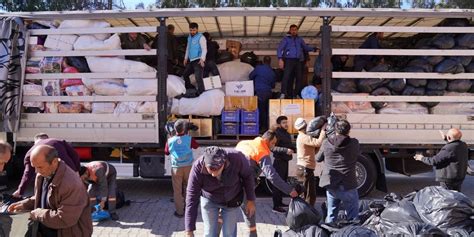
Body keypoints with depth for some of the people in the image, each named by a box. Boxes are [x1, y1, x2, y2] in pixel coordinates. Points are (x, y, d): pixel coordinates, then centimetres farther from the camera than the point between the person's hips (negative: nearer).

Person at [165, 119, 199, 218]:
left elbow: (166, 152, 11)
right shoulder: (189, 139, -6)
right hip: (188, 166, 1)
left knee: (177, 190, 8)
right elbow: (196, 146, 14)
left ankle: (179, 211, 13)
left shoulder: (170, 141, -4)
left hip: (176, 168, 0)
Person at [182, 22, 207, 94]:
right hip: (191, 61, 9)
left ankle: (201, 93, -13)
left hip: (198, 61, -9)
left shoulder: (201, 37, -9)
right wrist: (186, 58, 22)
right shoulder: (189, 37, 15)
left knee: (198, 77, -16)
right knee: (185, 74, 18)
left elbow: (204, 49, -17)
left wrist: (202, 59, -29)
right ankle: (190, 88, 34)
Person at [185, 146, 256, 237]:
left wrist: (251, 200, -5)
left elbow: (247, 175, -12)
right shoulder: (198, 167, -32)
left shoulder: (236, 158, -33)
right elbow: (191, 199, -26)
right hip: (209, 200, 0)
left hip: (232, 200, 0)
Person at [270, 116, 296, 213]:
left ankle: (280, 202, 30)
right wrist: (285, 150, -31)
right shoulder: (276, 133, -14)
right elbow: (273, 147, -25)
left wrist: (295, 149, 6)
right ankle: (275, 206, -1)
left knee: (284, 181, 17)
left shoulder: (287, 134, 15)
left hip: (285, 161, 9)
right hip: (279, 161, -9)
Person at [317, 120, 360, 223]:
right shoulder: (353, 143, -7)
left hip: (331, 185, 3)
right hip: (348, 186, -2)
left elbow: (318, 158, 11)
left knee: (331, 216, 18)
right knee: (353, 217, 11)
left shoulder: (326, 143, -3)